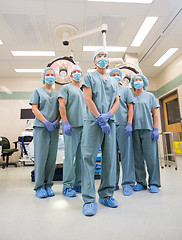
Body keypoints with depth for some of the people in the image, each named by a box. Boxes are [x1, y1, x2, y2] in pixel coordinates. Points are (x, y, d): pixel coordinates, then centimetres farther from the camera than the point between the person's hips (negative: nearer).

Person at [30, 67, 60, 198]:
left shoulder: (57, 94, 19)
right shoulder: (38, 91, 9)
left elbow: (61, 110, 14)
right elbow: (34, 109, 0)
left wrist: (56, 121, -5)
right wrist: (46, 122, -11)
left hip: (54, 128, 3)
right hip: (41, 127, -3)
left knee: (52, 157, 3)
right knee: (41, 156, -4)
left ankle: (48, 185, 13)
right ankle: (39, 186, 6)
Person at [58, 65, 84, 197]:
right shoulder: (66, 88, 6)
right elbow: (62, 106, -5)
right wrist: (65, 123, -17)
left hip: (84, 127, 6)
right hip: (72, 126, -6)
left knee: (82, 157, 7)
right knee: (70, 156, -4)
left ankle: (78, 184, 18)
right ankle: (67, 186, 6)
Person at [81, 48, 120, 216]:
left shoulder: (113, 82, 24)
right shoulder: (89, 77, 12)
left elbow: (117, 102, 14)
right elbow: (88, 100, -1)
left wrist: (108, 115, -6)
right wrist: (100, 118, -11)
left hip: (110, 121, 5)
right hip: (93, 121, -4)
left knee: (110, 158, 3)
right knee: (89, 157, -9)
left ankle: (106, 195, 15)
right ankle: (89, 199, -2)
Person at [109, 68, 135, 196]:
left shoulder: (126, 89, 14)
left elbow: (130, 107, 4)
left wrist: (129, 124, -9)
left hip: (122, 125, -2)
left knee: (126, 154, -4)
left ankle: (128, 184, 4)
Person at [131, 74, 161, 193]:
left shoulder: (150, 96, 13)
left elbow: (155, 113, 7)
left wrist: (156, 129, -4)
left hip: (148, 129, -1)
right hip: (135, 129, 2)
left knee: (151, 156, -4)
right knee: (138, 157, 4)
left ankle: (154, 183, 8)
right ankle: (141, 182, 15)